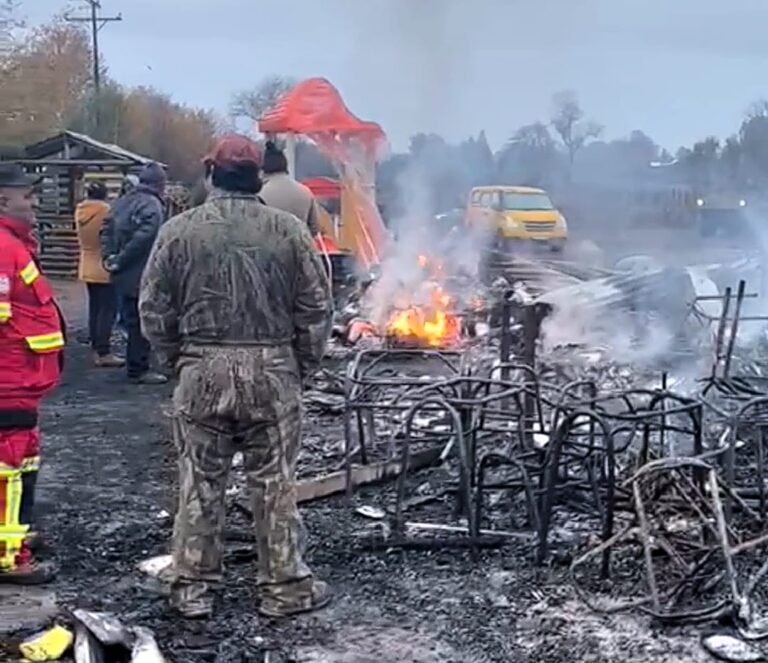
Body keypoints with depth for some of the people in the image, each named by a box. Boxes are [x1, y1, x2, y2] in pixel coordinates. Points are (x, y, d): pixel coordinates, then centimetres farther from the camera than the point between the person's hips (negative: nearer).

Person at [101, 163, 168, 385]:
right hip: (141, 275, -8)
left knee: (132, 320, 17)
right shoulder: (152, 206, -16)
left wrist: (109, 256, 6)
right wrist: (120, 261, -16)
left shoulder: (122, 201, 11)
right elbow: (142, 238, -25)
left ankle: (134, 366, 25)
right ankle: (139, 370, 4)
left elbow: (107, 229, 13)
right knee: (141, 323, -1)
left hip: (123, 275, 8)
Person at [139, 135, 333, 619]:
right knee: (275, 483, 8)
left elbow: (154, 309, 2)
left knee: (201, 483, 10)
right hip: (272, 370, 0)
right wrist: (303, 365, 11)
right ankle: (285, 586, 17)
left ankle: (194, 587, 19)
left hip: (202, 372, 1)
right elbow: (316, 309, 0)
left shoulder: (179, 231, -1)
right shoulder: (289, 230, -2)